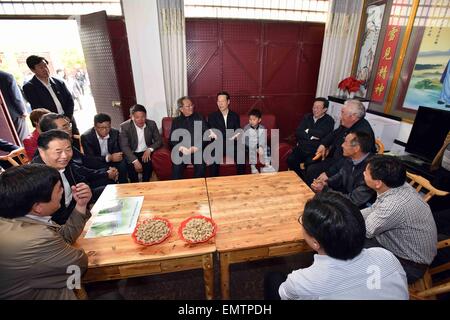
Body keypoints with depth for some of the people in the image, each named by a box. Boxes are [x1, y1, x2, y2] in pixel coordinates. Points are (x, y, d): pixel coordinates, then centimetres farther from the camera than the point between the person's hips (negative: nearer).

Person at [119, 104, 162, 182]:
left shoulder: (151, 124, -5)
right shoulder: (124, 126, -11)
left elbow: (159, 140, -1)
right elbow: (124, 146, -17)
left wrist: (149, 149, -22)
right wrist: (135, 161, -31)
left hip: (146, 152, 1)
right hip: (132, 153, -1)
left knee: (148, 164, -28)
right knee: (131, 166, -29)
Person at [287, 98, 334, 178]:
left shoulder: (329, 121, 0)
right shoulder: (307, 117, 14)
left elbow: (320, 134, -17)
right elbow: (298, 133, 3)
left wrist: (307, 131, -1)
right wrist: (311, 137, -10)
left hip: (315, 151, -4)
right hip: (301, 148, 4)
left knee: (309, 164, -30)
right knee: (290, 160, -20)